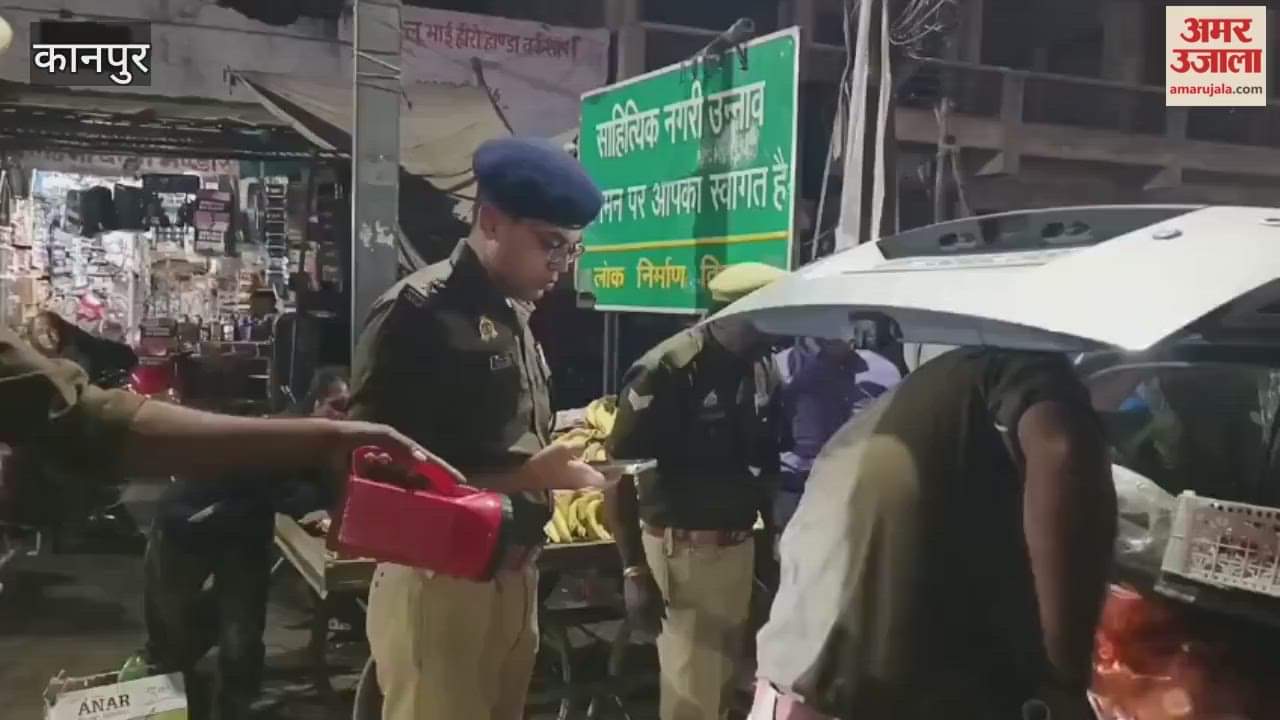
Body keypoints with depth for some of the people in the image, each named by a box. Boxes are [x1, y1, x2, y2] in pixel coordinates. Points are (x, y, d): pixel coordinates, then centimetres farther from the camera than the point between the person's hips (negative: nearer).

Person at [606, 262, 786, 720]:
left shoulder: (757, 367, 4)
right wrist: (633, 571, -17)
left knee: (724, 682, 17)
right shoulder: (666, 371, -16)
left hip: (739, 544, 7)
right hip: (682, 550, -6)